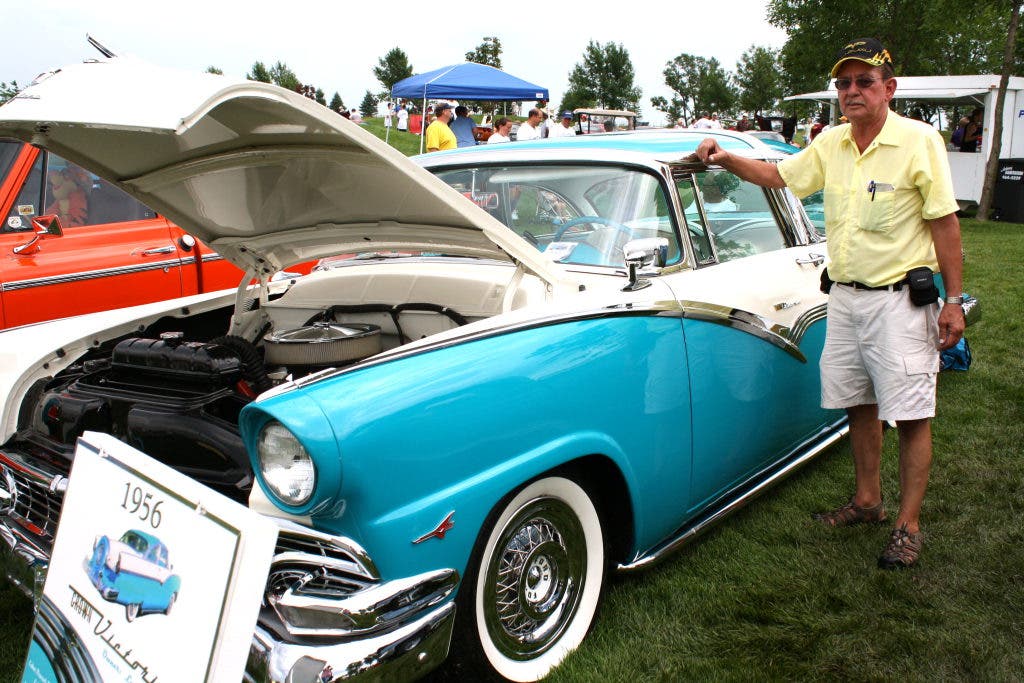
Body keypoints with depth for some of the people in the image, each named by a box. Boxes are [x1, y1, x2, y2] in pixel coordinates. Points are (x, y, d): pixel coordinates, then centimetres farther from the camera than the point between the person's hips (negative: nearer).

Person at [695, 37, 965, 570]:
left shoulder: (919, 141, -9)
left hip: (899, 299, -6)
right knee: (858, 405, 15)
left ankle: (908, 525, 11)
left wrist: (953, 300, -10)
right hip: (844, 296, 6)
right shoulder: (831, 144, 6)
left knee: (911, 415, 0)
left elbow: (945, 222, -8)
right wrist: (726, 159, 3)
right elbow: (777, 176, 19)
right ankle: (866, 500, 30)